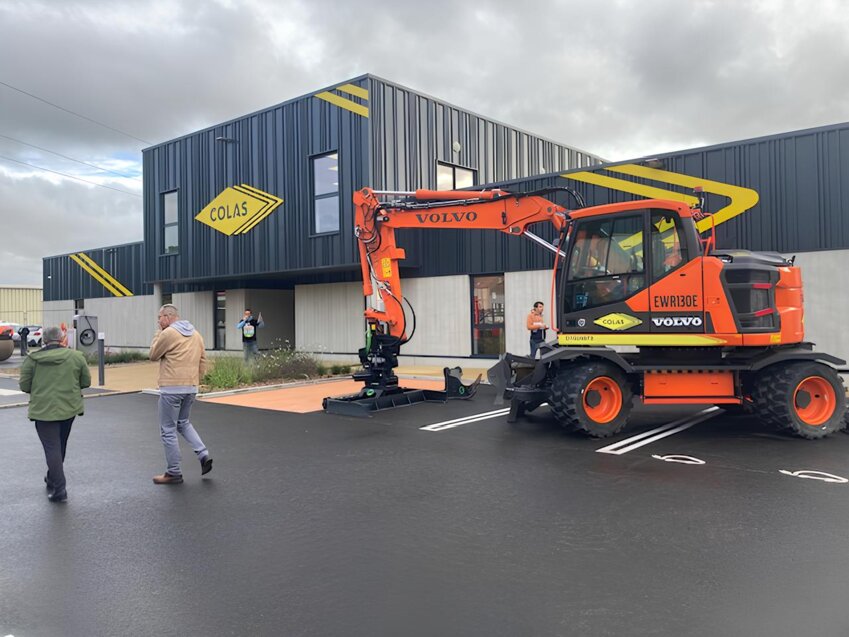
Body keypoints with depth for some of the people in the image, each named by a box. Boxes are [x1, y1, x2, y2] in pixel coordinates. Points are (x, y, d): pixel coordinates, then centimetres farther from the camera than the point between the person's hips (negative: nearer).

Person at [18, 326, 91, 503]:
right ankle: (53, 478, 37)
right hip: (69, 408, 3)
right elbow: (86, 382, 2)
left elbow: (24, 386, -1)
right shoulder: (76, 356, -2)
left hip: (43, 410, -2)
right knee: (60, 446, 20)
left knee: (52, 448, 0)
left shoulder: (32, 359, -5)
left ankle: (59, 489, -5)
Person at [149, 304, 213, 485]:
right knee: (183, 423, 25)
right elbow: (202, 361, 12)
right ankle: (204, 454, 9)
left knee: (168, 430, 4)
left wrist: (158, 333, 6)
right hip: (191, 387, 8)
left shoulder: (168, 333, -12)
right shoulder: (195, 334, 11)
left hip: (172, 388, -8)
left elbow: (153, 355, 0)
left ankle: (174, 473, 9)